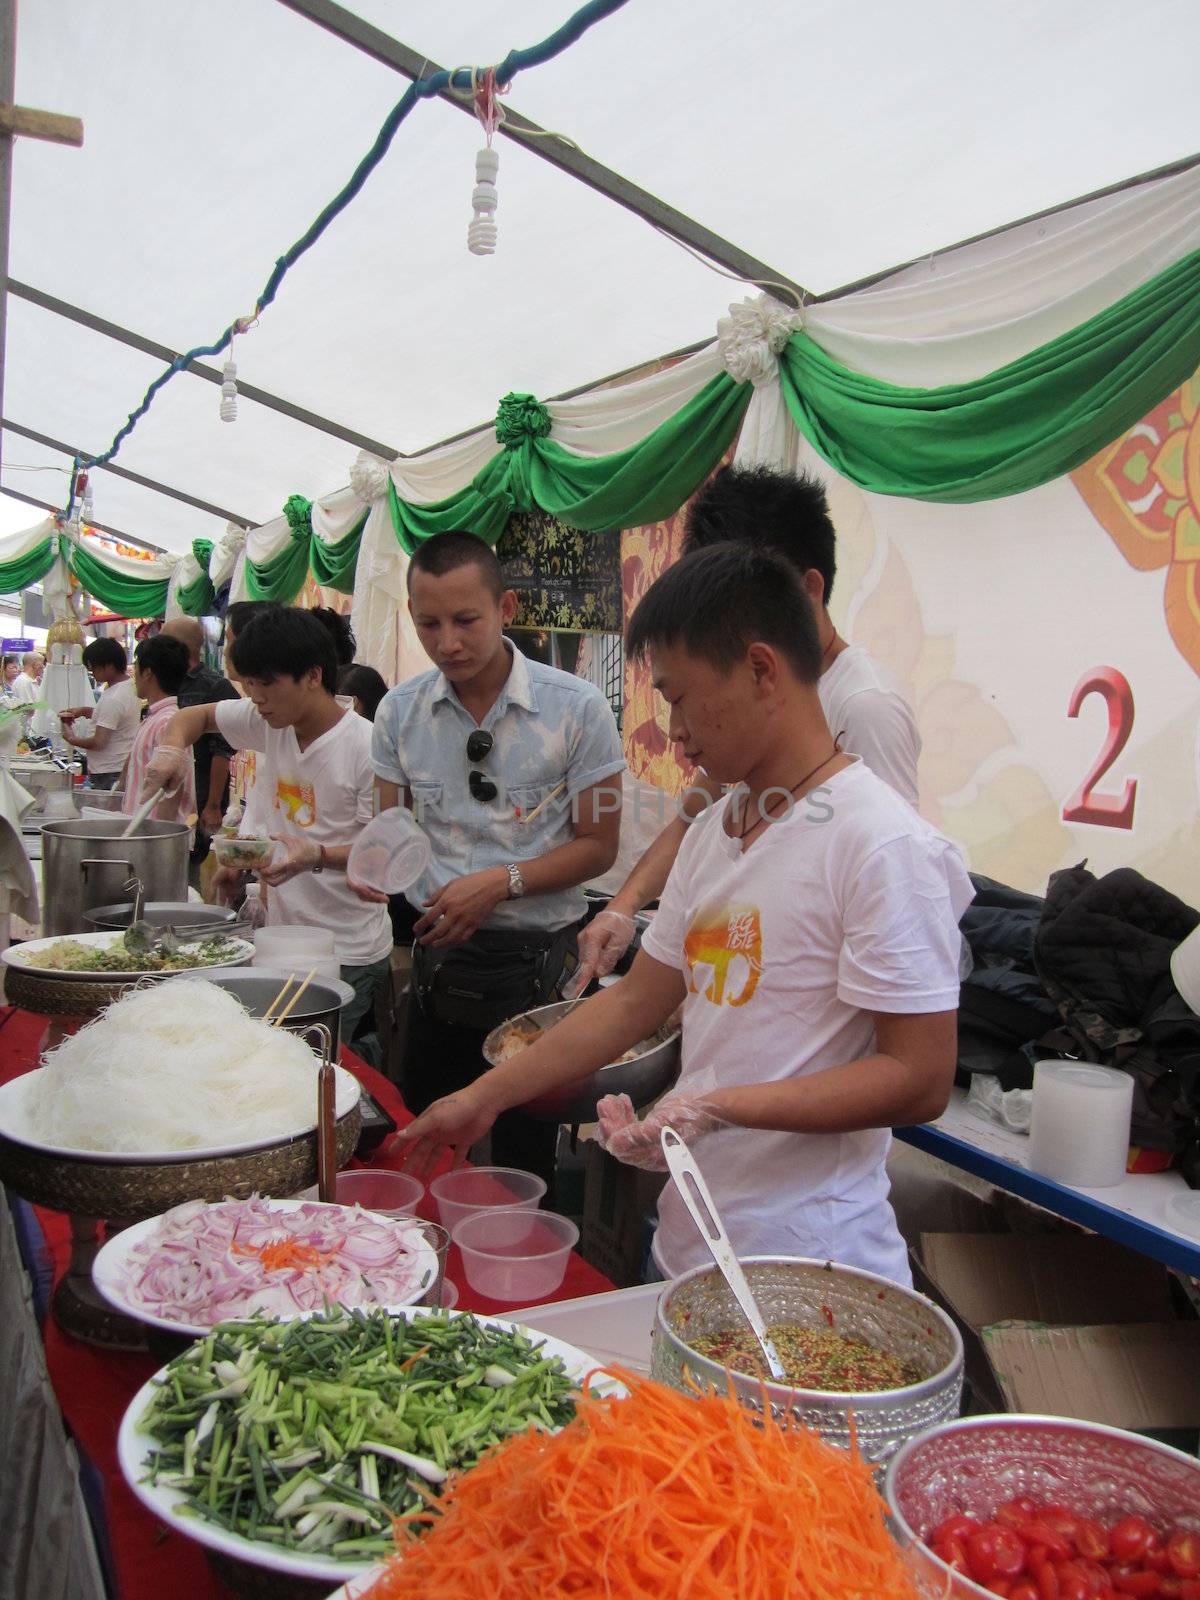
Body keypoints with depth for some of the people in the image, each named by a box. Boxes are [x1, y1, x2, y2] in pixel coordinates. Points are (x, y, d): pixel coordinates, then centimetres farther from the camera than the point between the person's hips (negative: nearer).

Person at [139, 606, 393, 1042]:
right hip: (282, 937, 7)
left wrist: (317, 856, -31)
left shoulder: (365, 748, -18)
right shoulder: (271, 722, 3)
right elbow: (195, 716, 18)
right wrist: (174, 749, -3)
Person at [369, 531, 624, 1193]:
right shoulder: (399, 712, 1)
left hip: (537, 956, -3)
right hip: (437, 950, 4)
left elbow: (597, 845, -6)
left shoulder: (576, 709, -10)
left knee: (523, 1163, 9)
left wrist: (501, 883, -19)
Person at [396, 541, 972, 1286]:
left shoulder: (884, 846, -18)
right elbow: (638, 1000, 12)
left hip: (808, 1265, -7)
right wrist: (483, 1098, 11)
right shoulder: (712, 833, 7)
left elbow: (919, 1080, -19)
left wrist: (719, 1107, -28)